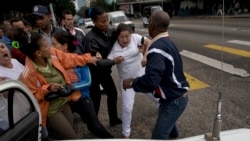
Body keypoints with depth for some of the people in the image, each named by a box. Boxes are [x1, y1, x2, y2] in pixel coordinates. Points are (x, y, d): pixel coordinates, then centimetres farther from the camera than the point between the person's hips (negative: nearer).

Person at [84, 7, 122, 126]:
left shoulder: (109, 32, -8)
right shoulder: (90, 38, -26)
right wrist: (113, 61, -35)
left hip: (105, 70, 7)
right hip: (94, 72, -6)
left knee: (112, 93, 16)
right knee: (95, 98, 6)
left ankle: (114, 119, 38)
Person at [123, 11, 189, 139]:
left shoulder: (157, 48, -30)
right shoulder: (166, 42, 3)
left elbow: (151, 81, -37)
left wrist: (132, 83, -20)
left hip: (174, 100, -11)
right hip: (175, 96, 11)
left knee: (158, 136, -4)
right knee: (165, 117, 38)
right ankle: (173, 134, 68)